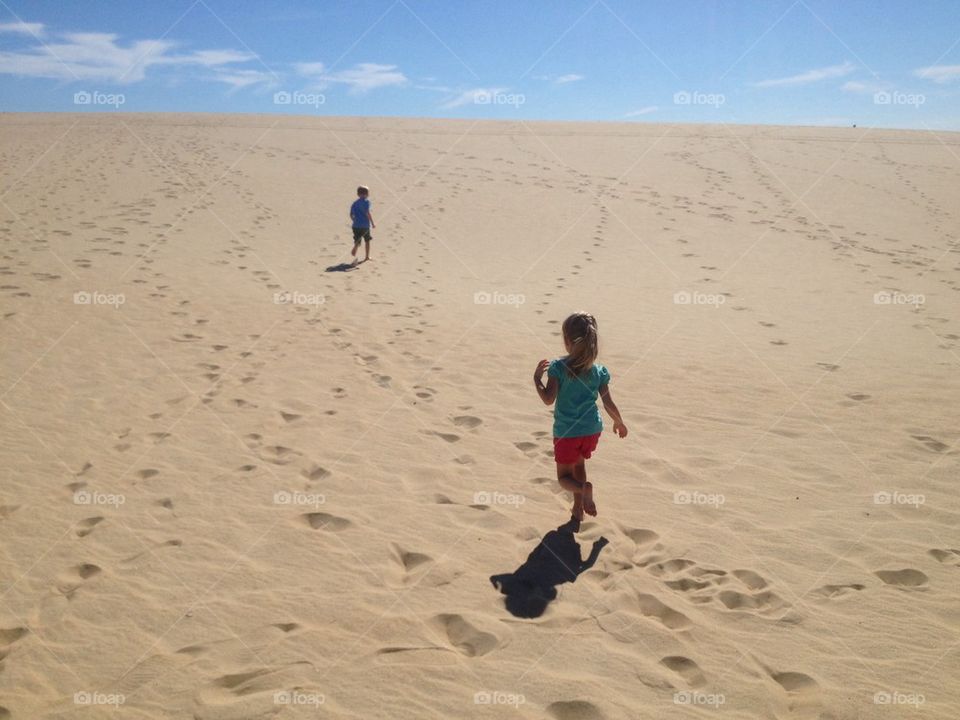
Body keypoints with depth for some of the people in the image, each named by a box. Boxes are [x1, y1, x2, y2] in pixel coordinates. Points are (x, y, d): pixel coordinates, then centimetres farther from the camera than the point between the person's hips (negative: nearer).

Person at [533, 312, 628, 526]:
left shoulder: (558, 367, -16)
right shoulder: (599, 371, -5)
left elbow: (548, 399, -20)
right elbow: (609, 403, -1)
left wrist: (537, 378, -3)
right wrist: (619, 422, 17)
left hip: (566, 431, -4)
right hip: (592, 429, 4)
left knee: (564, 477, 11)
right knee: (579, 464, 29)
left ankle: (584, 488, -22)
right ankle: (578, 508, 31)